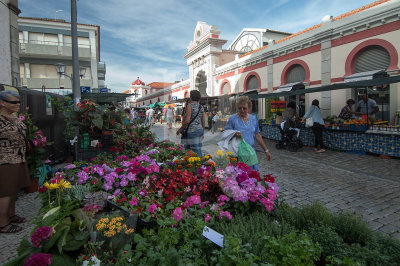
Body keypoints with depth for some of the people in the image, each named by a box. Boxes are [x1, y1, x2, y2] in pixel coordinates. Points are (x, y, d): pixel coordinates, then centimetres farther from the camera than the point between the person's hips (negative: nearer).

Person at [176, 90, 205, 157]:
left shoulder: (189, 106, -10)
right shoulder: (201, 107, 10)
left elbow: (187, 121, -19)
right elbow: (203, 122, 12)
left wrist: (180, 129, -6)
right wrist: (202, 133, 22)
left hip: (191, 131, -7)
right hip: (199, 130, 8)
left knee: (196, 151, -4)